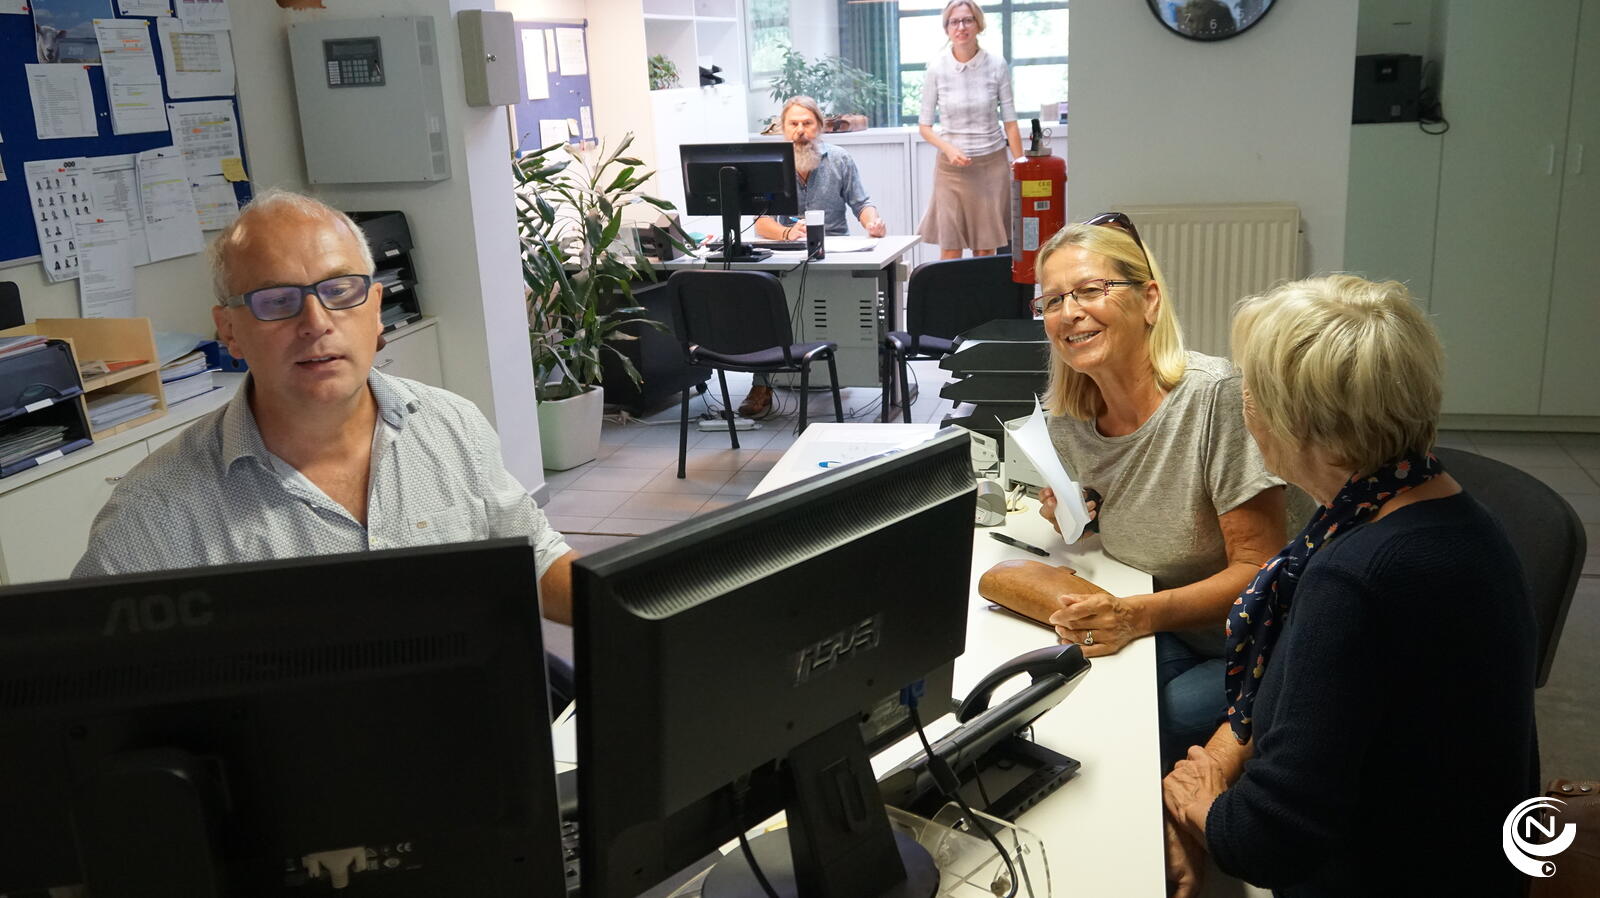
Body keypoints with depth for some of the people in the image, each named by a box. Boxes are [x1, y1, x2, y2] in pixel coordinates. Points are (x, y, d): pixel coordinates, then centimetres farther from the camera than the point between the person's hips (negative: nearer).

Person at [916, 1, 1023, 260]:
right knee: (950, 251, -2)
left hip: (992, 163, 0)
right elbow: (924, 126, 2)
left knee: (986, 249, 5)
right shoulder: (937, 68, -3)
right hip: (952, 166, 0)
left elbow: (1010, 123, 1)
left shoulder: (997, 66, -3)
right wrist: (949, 149, -15)